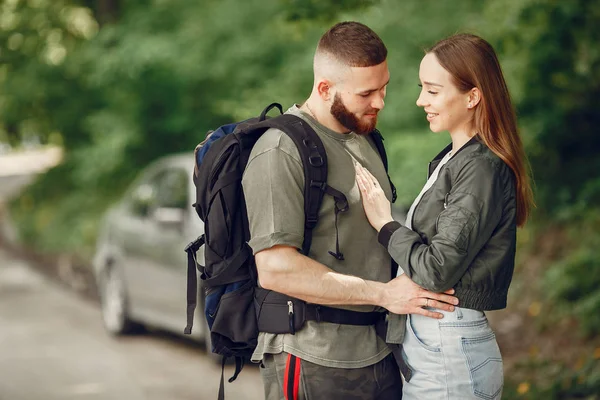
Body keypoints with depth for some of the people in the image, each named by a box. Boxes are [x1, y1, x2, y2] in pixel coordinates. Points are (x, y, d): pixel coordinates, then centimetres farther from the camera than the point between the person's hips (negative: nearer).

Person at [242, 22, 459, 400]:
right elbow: (275, 269, -22)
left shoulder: (364, 139, 15)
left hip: (379, 353, 8)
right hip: (314, 367, -8)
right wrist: (383, 293, -20)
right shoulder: (281, 152, -14)